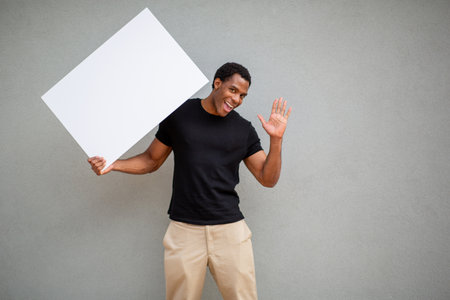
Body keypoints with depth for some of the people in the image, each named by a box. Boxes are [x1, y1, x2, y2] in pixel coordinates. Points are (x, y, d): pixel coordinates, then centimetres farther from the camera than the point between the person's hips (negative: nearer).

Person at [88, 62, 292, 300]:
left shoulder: (244, 130, 7)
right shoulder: (179, 115, 4)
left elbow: (268, 179, 6)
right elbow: (151, 160, 13)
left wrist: (276, 140, -6)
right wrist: (112, 165, -1)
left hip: (230, 229, 1)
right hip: (184, 229, -1)